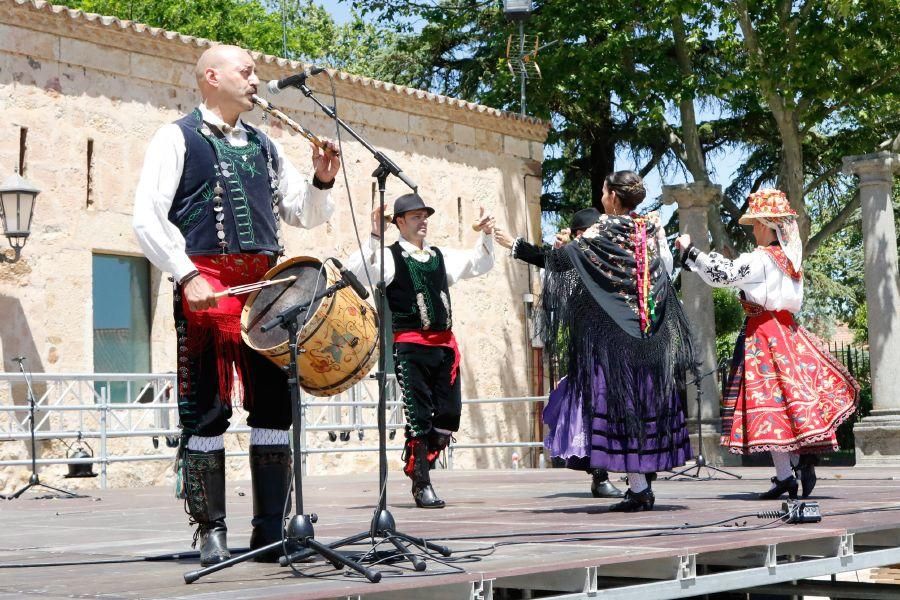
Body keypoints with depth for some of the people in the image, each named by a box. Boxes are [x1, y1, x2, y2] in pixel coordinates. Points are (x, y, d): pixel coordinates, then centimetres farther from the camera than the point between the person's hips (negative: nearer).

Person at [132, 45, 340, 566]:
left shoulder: (265, 146, 21)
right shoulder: (178, 138, 4)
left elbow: (305, 214, 23)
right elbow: (148, 219, -5)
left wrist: (322, 181, 3)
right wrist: (188, 276, -16)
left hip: (268, 284, 5)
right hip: (207, 285, -5)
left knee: (274, 405, 2)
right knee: (206, 410, -4)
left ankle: (271, 529, 8)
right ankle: (211, 532, 3)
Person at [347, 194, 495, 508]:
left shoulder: (440, 256, 17)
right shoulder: (390, 257, -1)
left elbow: (479, 264, 26)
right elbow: (354, 273, -17)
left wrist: (485, 236, 11)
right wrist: (374, 238, -24)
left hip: (444, 343, 6)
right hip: (411, 345, -6)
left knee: (449, 415, 5)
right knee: (419, 417, -4)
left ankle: (420, 466, 24)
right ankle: (421, 485, 6)